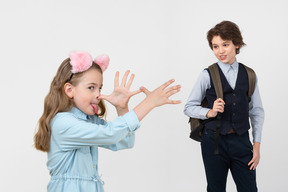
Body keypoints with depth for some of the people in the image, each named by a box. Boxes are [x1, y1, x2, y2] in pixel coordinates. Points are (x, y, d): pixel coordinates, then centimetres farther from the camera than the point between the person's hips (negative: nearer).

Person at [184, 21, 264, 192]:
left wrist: (257, 144, 4)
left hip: (241, 140, 2)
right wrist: (210, 112, -16)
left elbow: (257, 111, 10)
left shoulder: (249, 75, 5)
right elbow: (189, 107, 2)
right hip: (214, 141, -2)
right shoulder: (207, 75, -2)